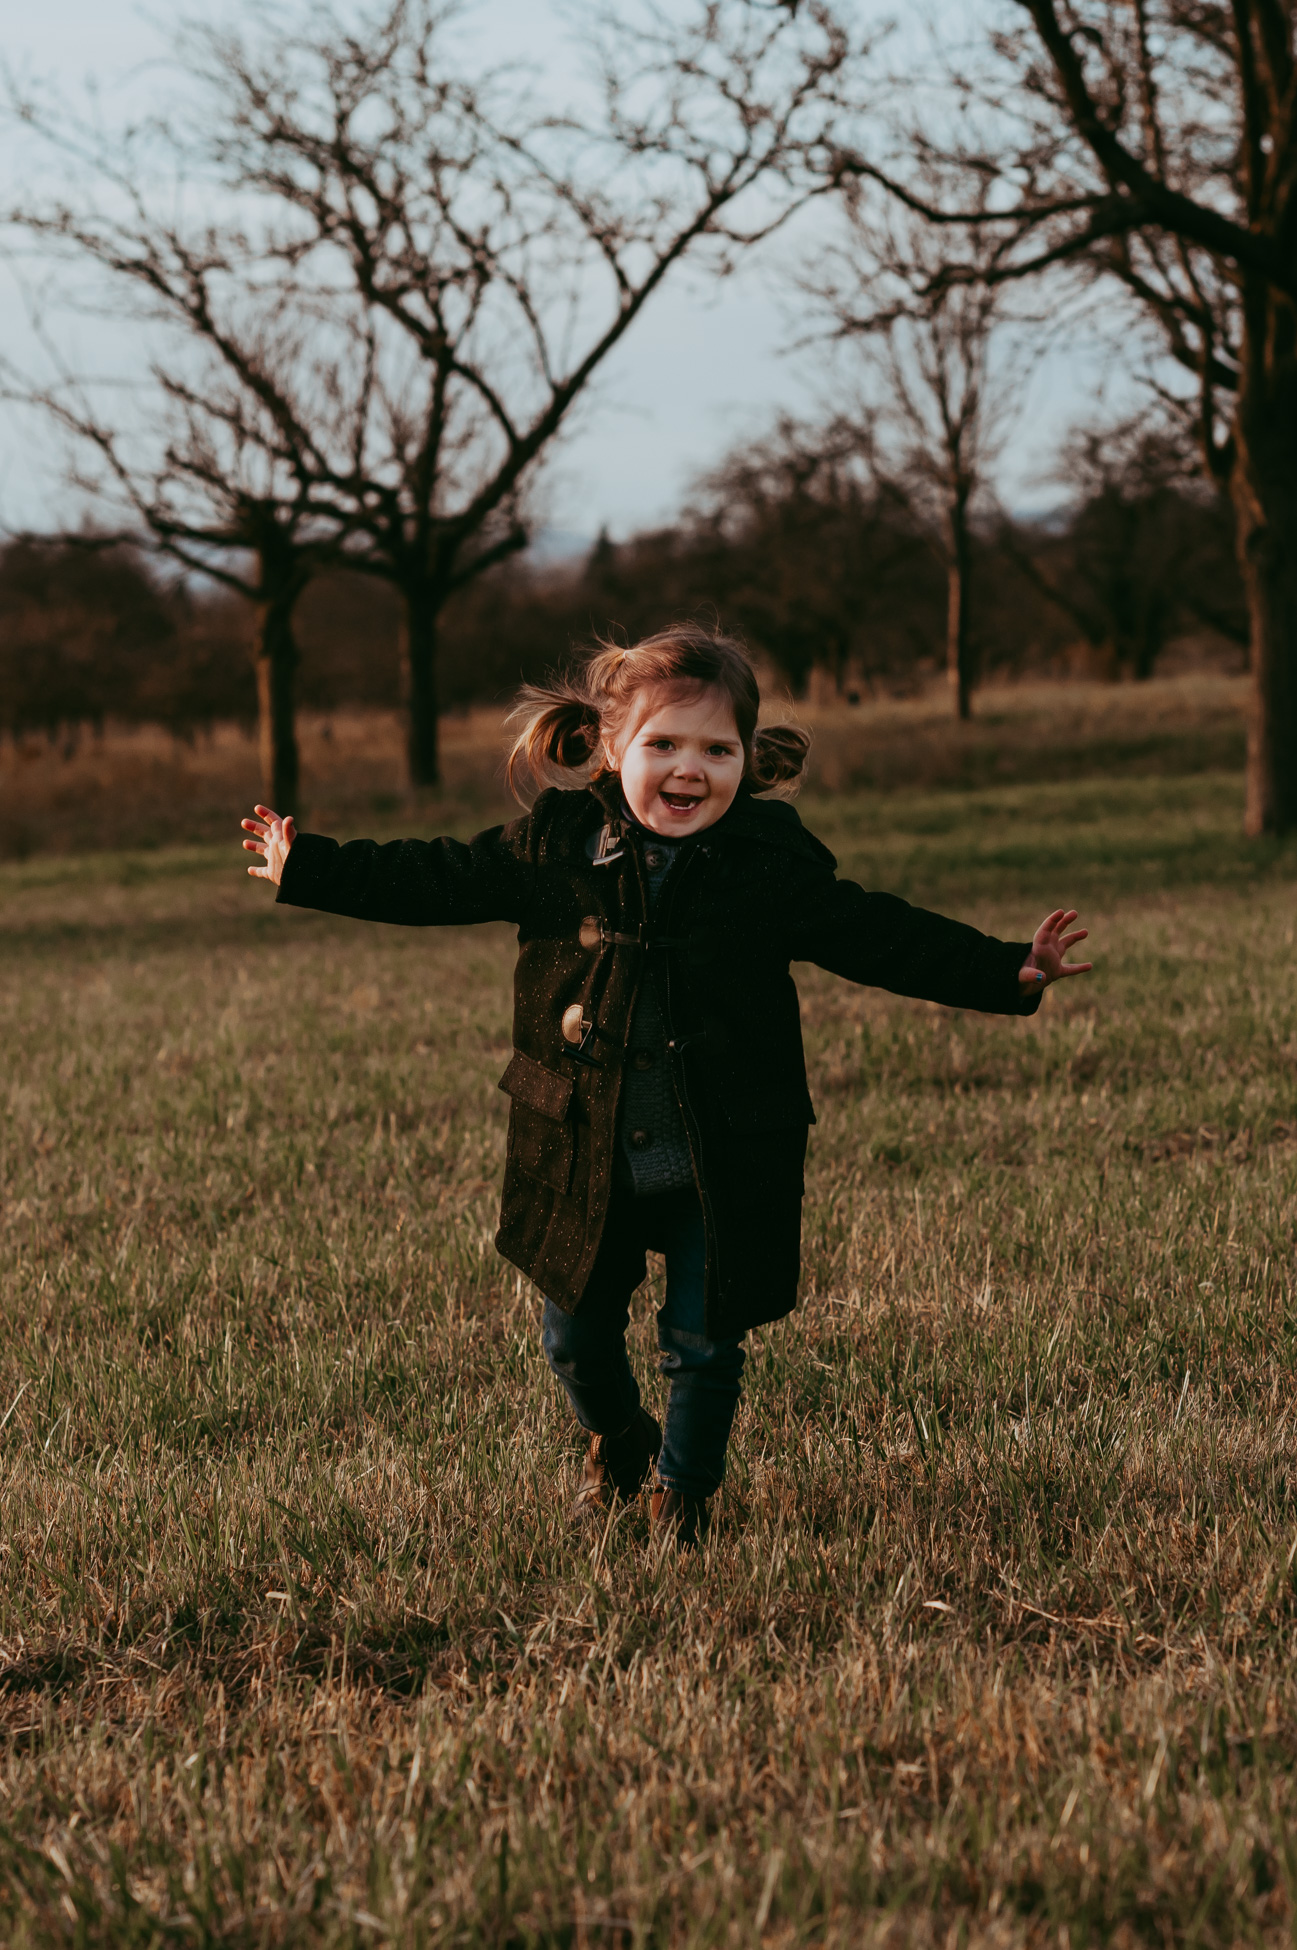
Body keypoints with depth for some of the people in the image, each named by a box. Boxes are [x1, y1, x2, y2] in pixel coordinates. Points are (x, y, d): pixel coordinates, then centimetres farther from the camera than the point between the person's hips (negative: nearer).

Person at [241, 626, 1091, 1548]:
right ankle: (617, 1438, 45)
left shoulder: (772, 862, -8)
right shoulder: (555, 845, -6)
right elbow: (436, 880, 5)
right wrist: (305, 867, 7)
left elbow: (881, 937, -3)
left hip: (722, 1164, -1)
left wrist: (1011, 972, -8)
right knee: (576, 1331, 13)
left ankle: (683, 1487, 33)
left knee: (704, 1341, 5)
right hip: (587, 1154, 2)